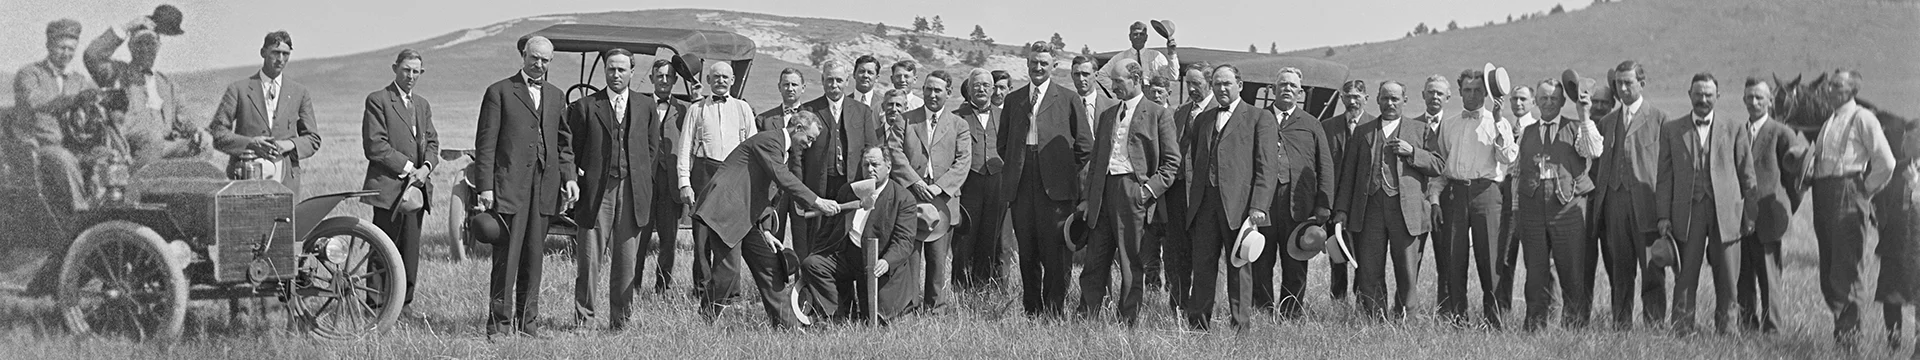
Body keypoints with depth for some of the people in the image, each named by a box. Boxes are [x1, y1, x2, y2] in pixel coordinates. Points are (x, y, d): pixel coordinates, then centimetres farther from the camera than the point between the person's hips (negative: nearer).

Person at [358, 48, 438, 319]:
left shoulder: (422, 105, 19)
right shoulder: (377, 101, -3)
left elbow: (432, 143, 17)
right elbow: (374, 145, -11)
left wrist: (426, 167, -4)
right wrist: (407, 167, -12)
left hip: (417, 188, 6)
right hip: (389, 187, -6)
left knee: (411, 250, 6)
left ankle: (405, 303, 13)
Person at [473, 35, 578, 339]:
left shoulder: (556, 96, 17)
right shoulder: (499, 92, 0)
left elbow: (564, 142, 21)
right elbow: (485, 143, -3)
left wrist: (569, 176, 6)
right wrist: (485, 186, -10)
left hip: (544, 188, 5)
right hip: (509, 186, -5)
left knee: (534, 257, 8)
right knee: (506, 257, -6)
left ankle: (527, 322, 14)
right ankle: (499, 323, -2)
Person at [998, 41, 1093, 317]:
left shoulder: (1067, 99, 4)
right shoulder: (1013, 100, 15)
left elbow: (1084, 145, 5)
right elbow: (1003, 143, 22)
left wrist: (1066, 171, 2)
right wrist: (1014, 167, 13)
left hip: (1054, 187, -4)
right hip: (1020, 186, 4)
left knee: (1054, 250, -8)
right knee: (1026, 251, 6)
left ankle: (1054, 309, -4)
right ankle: (1031, 309, 13)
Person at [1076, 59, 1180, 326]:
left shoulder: (1158, 115, 1)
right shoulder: (1107, 116, 20)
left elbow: (1172, 160, -2)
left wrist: (1151, 188, -12)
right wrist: (1087, 197, 14)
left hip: (1132, 191, -5)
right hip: (1103, 191, 6)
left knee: (1132, 262, -2)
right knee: (1095, 261, 4)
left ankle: (1128, 322, 4)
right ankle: (1086, 319, 6)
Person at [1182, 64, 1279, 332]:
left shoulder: (1260, 119, 3)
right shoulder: (1202, 120, 20)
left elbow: (1267, 167, -4)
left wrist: (1258, 206, -13)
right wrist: (1193, 200, 13)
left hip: (1239, 204, -4)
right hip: (1205, 204, 4)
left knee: (1239, 267, 0)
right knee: (1202, 266, 2)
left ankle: (1240, 326, 4)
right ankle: (1197, 325, 7)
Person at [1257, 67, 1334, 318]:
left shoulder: (1311, 124, 14)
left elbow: (1326, 166, 10)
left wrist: (1323, 205, -1)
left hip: (1299, 205, 0)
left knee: (1295, 267, 3)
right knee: (1260, 264, 0)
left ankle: (1291, 315, 9)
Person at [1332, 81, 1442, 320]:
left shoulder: (1419, 131, 14)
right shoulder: (1362, 132, 17)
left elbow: (1440, 166, 7)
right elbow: (1348, 173, 15)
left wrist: (1412, 152, -7)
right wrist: (1341, 210, 7)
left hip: (1406, 209, -1)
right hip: (1370, 209, 1)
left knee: (1407, 272, -3)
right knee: (1369, 272, -3)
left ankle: (1400, 316, 9)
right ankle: (1374, 317, 4)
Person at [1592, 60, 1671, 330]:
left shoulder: (1658, 119, 5)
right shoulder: (1606, 122, 18)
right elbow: (1598, 164, 18)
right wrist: (1597, 200, 7)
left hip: (1646, 202, -4)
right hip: (1614, 201, 4)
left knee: (1652, 269, -5)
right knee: (1620, 269, 5)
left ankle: (1656, 325, -2)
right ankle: (1621, 325, 8)